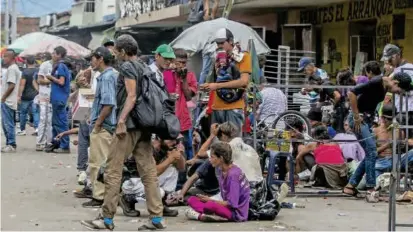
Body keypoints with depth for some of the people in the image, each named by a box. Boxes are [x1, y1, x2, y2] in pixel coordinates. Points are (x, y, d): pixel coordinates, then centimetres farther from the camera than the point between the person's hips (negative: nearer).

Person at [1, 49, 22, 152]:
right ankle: (10, 144, 17)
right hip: (8, 101, 10)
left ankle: (11, 145, -5)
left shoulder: (12, 69, -15)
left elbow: (11, 86, -21)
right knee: (6, 124, 13)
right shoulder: (14, 68, 17)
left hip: (8, 101, -10)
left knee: (8, 124, -7)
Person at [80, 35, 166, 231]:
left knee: (113, 170, -4)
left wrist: (121, 120, -20)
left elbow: (131, 96, -16)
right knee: (148, 170, 5)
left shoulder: (127, 66, -7)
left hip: (129, 124, -9)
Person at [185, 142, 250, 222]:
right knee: (192, 200, -1)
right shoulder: (220, 171, 8)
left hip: (238, 213, -10)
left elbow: (231, 203, -19)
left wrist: (210, 200, -10)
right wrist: (210, 200, -4)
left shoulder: (234, 174, -18)